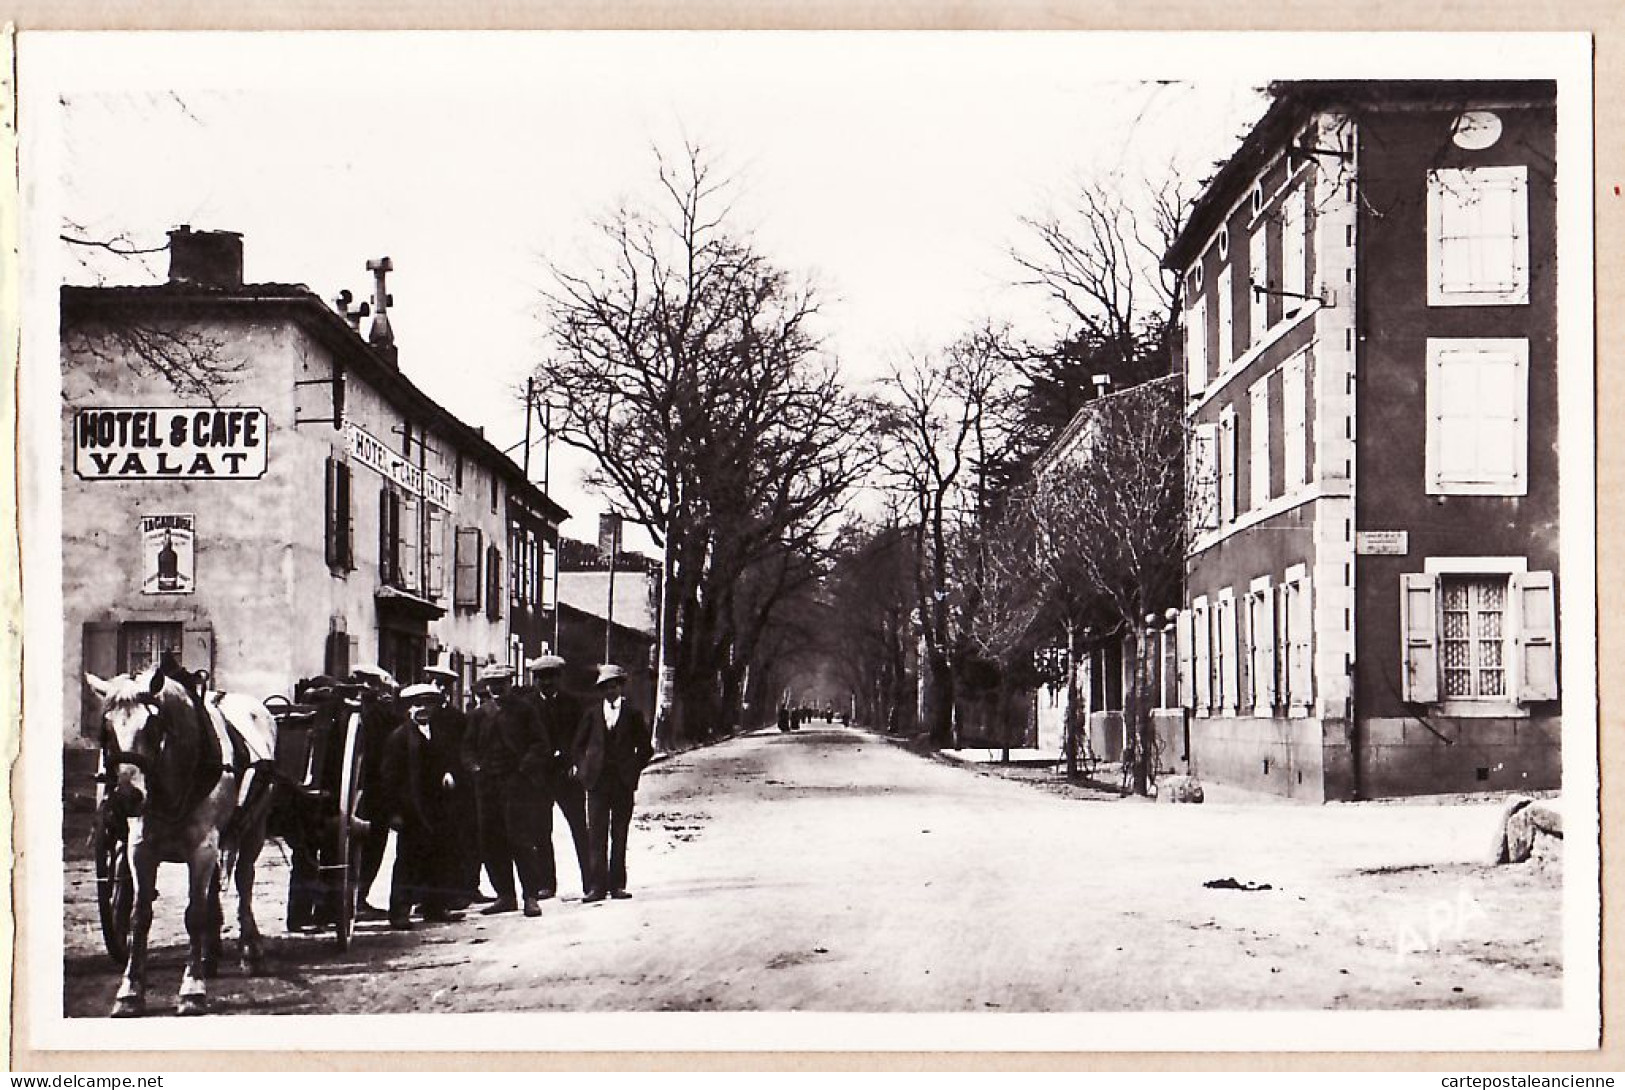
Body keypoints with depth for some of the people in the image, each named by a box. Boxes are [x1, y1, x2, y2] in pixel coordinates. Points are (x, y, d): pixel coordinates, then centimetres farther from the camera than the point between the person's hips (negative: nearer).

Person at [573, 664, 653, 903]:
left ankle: (617, 884, 6)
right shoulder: (592, 712, 9)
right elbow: (579, 744, 16)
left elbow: (645, 748, 11)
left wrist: (633, 771, 2)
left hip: (623, 782, -1)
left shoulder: (632, 714, 5)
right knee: (597, 835, -4)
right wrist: (583, 769, 5)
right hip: (597, 780, 1)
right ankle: (598, 885, -3)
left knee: (619, 835, 2)